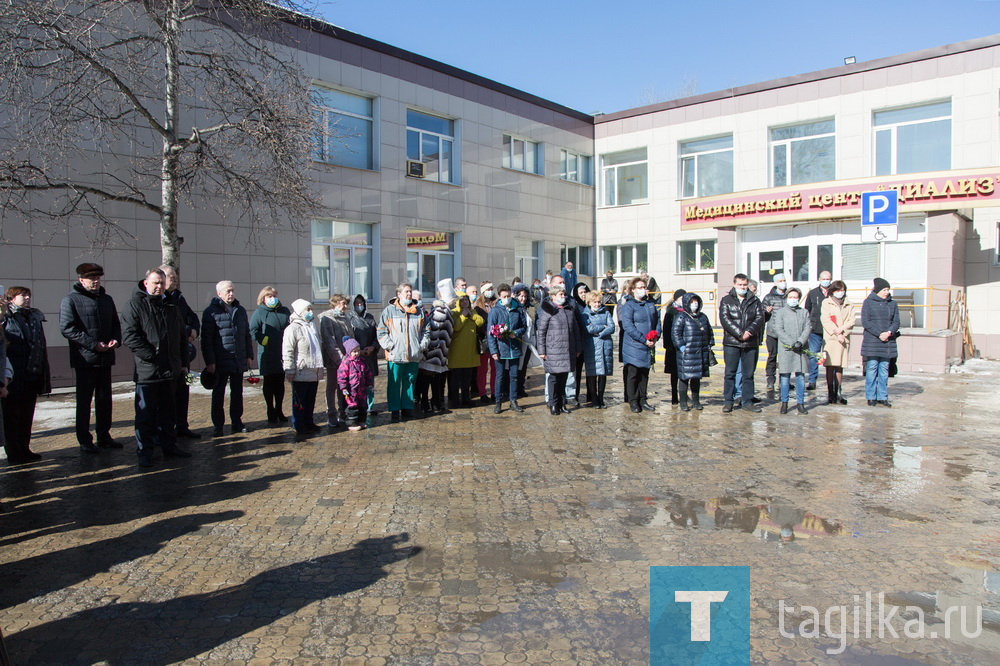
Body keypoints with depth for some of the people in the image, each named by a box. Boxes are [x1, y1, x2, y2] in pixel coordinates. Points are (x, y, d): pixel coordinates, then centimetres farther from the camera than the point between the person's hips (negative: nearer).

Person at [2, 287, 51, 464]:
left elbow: (42, 347, 16)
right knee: (12, 417, 3)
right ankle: (14, 454, 10)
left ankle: (24, 450, 23)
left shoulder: (34, 316, 14)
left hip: (32, 377, 6)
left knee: (27, 416, 14)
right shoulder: (6, 318, -5)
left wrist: (45, 375, 14)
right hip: (15, 379, -6)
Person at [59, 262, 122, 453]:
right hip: (84, 359, -6)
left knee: (105, 399, 11)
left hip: (105, 358, 6)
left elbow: (115, 324, 21)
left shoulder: (106, 299, 15)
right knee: (84, 400, 1)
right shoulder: (71, 300, -5)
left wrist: (116, 339, -1)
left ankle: (104, 436, 20)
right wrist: (94, 344, -18)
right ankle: (84, 440, 9)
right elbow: (67, 328, -14)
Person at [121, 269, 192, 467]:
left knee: (168, 411, 15)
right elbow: (129, 336, -15)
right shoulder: (135, 304, -6)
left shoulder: (172, 305, 13)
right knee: (146, 414, 2)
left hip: (171, 370, 6)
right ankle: (144, 452, 10)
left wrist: (183, 363, 13)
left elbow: (182, 337, 19)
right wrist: (151, 356, -19)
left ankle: (168, 445, 26)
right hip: (147, 370, -6)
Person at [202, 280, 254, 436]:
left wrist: (249, 355, 12)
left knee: (237, 392, 12)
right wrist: (209, 361, -14)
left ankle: (237, 422, 22)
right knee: (218, 394, 5)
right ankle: (218, 426, 11)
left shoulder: (240, 310, 12)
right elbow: (206, 339, -10)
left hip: (239, 360, 5)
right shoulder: (211, 311, -6)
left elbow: (247, 335, 18)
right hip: (220, 361, -5)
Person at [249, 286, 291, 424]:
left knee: (280, 383, 12)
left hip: (283, 354, 4)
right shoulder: (259, 312, -5)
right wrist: (263, 340, -16)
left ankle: (279, 411, 23)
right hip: (267, 355, -4)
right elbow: (252, 330, -12)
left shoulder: (285, 311, 10)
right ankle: (271, 412, 16)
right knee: (268, 384, 7)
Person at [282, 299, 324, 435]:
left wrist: (320, 367, 22)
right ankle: (299, 427, 6)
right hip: (301, 373, -8)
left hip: (314, 372, 8)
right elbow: (287, 352, -15)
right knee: (300, 402, 0)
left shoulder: (312, 326, 15)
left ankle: (309, 423, 25)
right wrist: (290, 371, -18)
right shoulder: (293, 328, -12)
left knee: (311, 401, 15)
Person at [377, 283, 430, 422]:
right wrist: (389, 345, -10)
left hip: (414, 355, 4)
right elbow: (381, 332, -1)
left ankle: (407, 407, 20)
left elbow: (426, 331, 18)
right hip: (395, 355, -3)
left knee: (410, 382, 10)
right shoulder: (389, 311, 2)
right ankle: (394, 410, 6)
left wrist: (423, 345, 5)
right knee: (394, 383, -1)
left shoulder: (419, 312, 13)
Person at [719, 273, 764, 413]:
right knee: (730, 373, 1)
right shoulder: (726, 300, 5)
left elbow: (760, 318, 0)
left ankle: (748, 401, 16)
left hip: (751, 343, 2)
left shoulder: (755, 301, 11)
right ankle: (728, 402, 7)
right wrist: (739, 333, -16)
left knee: (749, 374, 8)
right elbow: (724, 319, -7)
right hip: (731, 343, -2)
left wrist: (749, 331, -17)